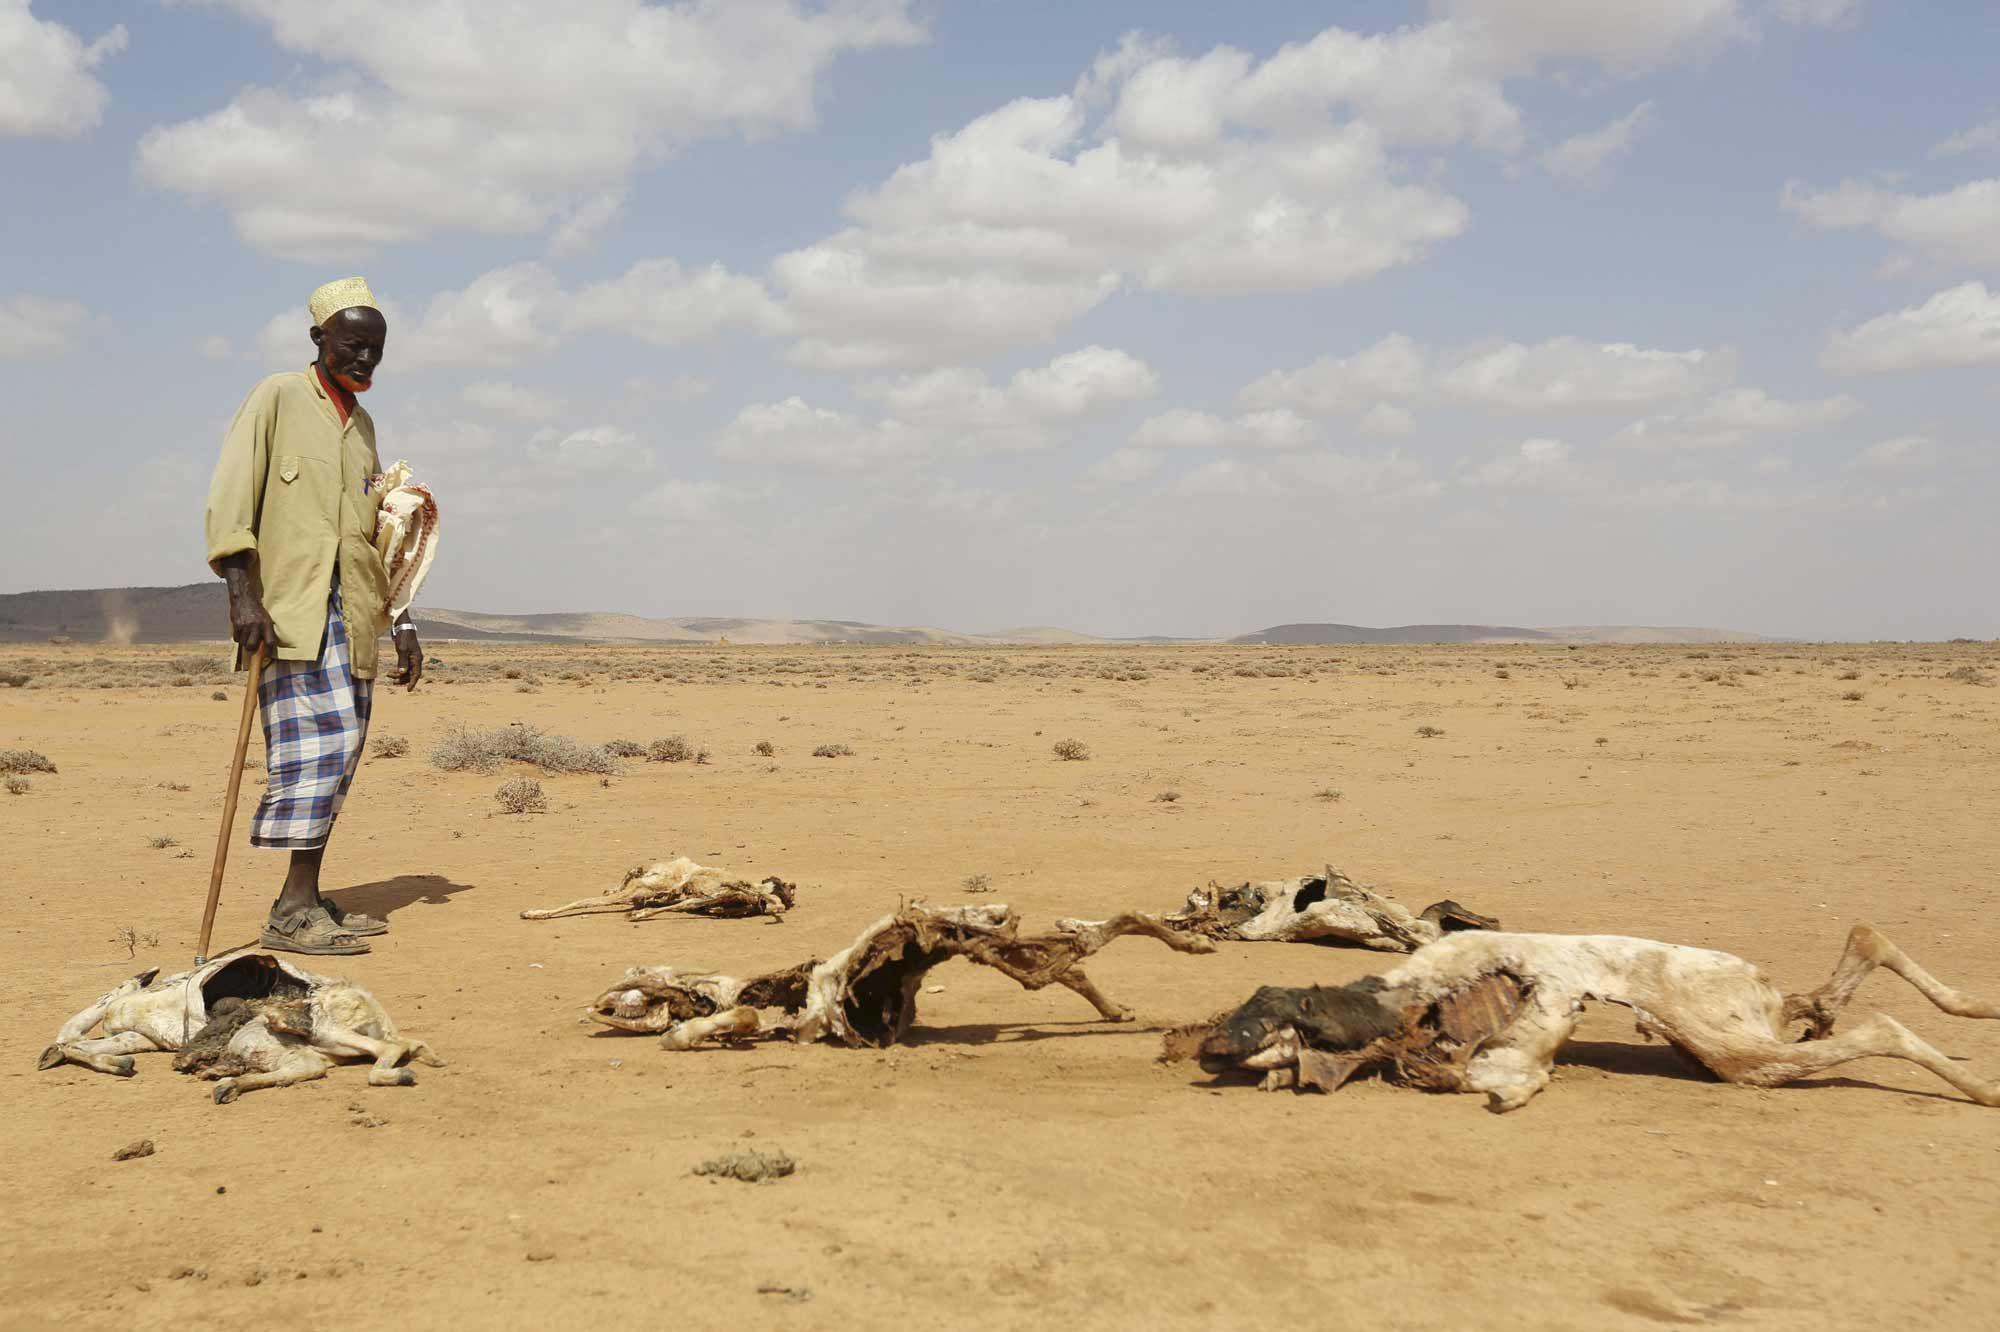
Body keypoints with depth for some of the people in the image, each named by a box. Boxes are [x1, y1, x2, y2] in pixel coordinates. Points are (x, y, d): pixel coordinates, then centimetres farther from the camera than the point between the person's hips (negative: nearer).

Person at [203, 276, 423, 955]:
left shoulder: (362, 424, 21)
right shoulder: (277, 400, 0)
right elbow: (229, 499, -8)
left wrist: (402, 623, 19)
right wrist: (242, 594, -19)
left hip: (353, 617, 7)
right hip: (291, 610, -7)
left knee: (337, 753, 5)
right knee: (324, 741, -16)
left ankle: (307, 901, 11)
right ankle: (292, 912, -14)